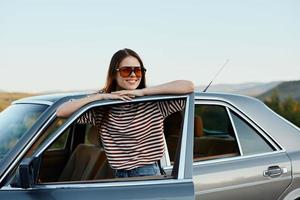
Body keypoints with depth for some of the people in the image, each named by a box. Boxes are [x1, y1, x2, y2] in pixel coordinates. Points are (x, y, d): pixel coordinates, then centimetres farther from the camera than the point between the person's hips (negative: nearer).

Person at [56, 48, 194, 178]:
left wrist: (142, 92, -17)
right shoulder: (101, 109, 2)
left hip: (150, 175, -2)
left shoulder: (154, 103, -6)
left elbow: (188, 86, -18)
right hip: (119, 176, 3)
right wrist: (101, 96, -12)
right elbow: (61, 112, -6)